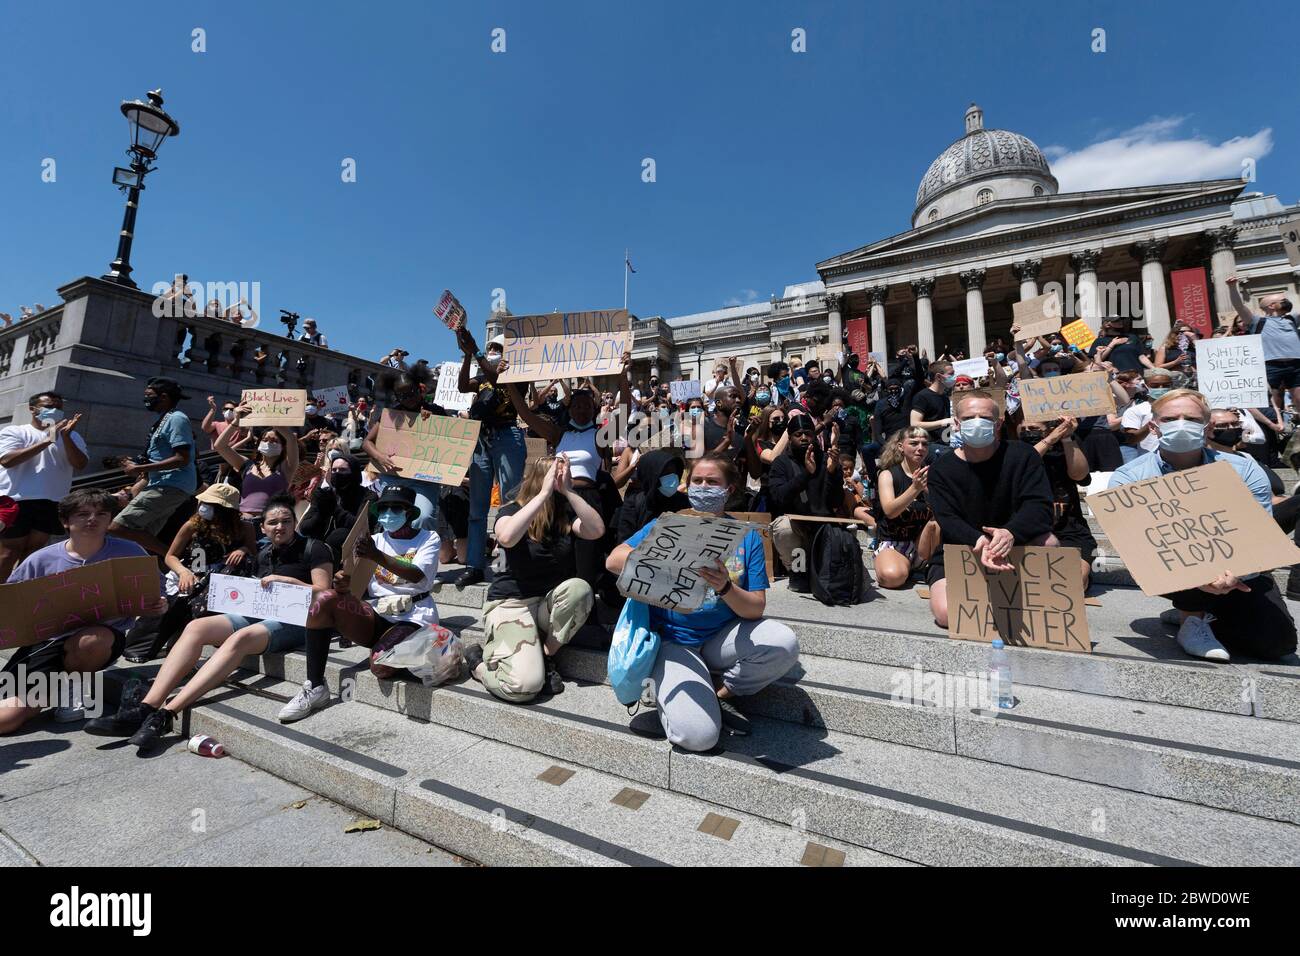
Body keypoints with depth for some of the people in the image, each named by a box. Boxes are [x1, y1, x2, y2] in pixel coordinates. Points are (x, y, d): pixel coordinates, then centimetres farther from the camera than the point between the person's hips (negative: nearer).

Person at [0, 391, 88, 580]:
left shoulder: (72, 437, 13)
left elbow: (79, 465, -2)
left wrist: (66, 436, -14)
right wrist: (47, 440, -15)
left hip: (52, 503, 2)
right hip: (17, 500, -2)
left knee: (34, 552, 7)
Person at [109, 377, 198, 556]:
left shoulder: (176, 419, -11)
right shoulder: (165, 420, 20)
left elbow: (182, 459, -22)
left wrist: (140, 468, -17)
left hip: (170, 487, -10)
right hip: (162, 486, 10)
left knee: (117, 528, -14)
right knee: (143, 537, 9)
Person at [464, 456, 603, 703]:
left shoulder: (565, 513, 1)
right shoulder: (511, 511, -8)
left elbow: (597, 530, -18)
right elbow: (507, 537, -33)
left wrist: (568, 491, -23)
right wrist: (544, 493, -31)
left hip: (550, 604, 4)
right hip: (511, 603, -4)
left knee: (579, 588, -30)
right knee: (524, 685, -25)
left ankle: (547, 656, -7)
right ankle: (478, 661, 9)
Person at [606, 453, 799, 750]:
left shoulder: (746, 537, 1)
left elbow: (756, 608, -5)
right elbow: (613, 561, -12)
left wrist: (726, 588, -25)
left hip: (722, 637, 3)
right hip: (674, 640, -3)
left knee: (784, 643, -24)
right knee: (698, 735, -23)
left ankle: (721, 692, 1)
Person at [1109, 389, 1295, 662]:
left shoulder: (1244, 470, -9)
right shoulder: (1128, 478, -16)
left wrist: (1234, 572, -37)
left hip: (1239, 576, 3)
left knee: (1277, 641, -18)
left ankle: (1189, 610, 10)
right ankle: (1193, 620, -8)